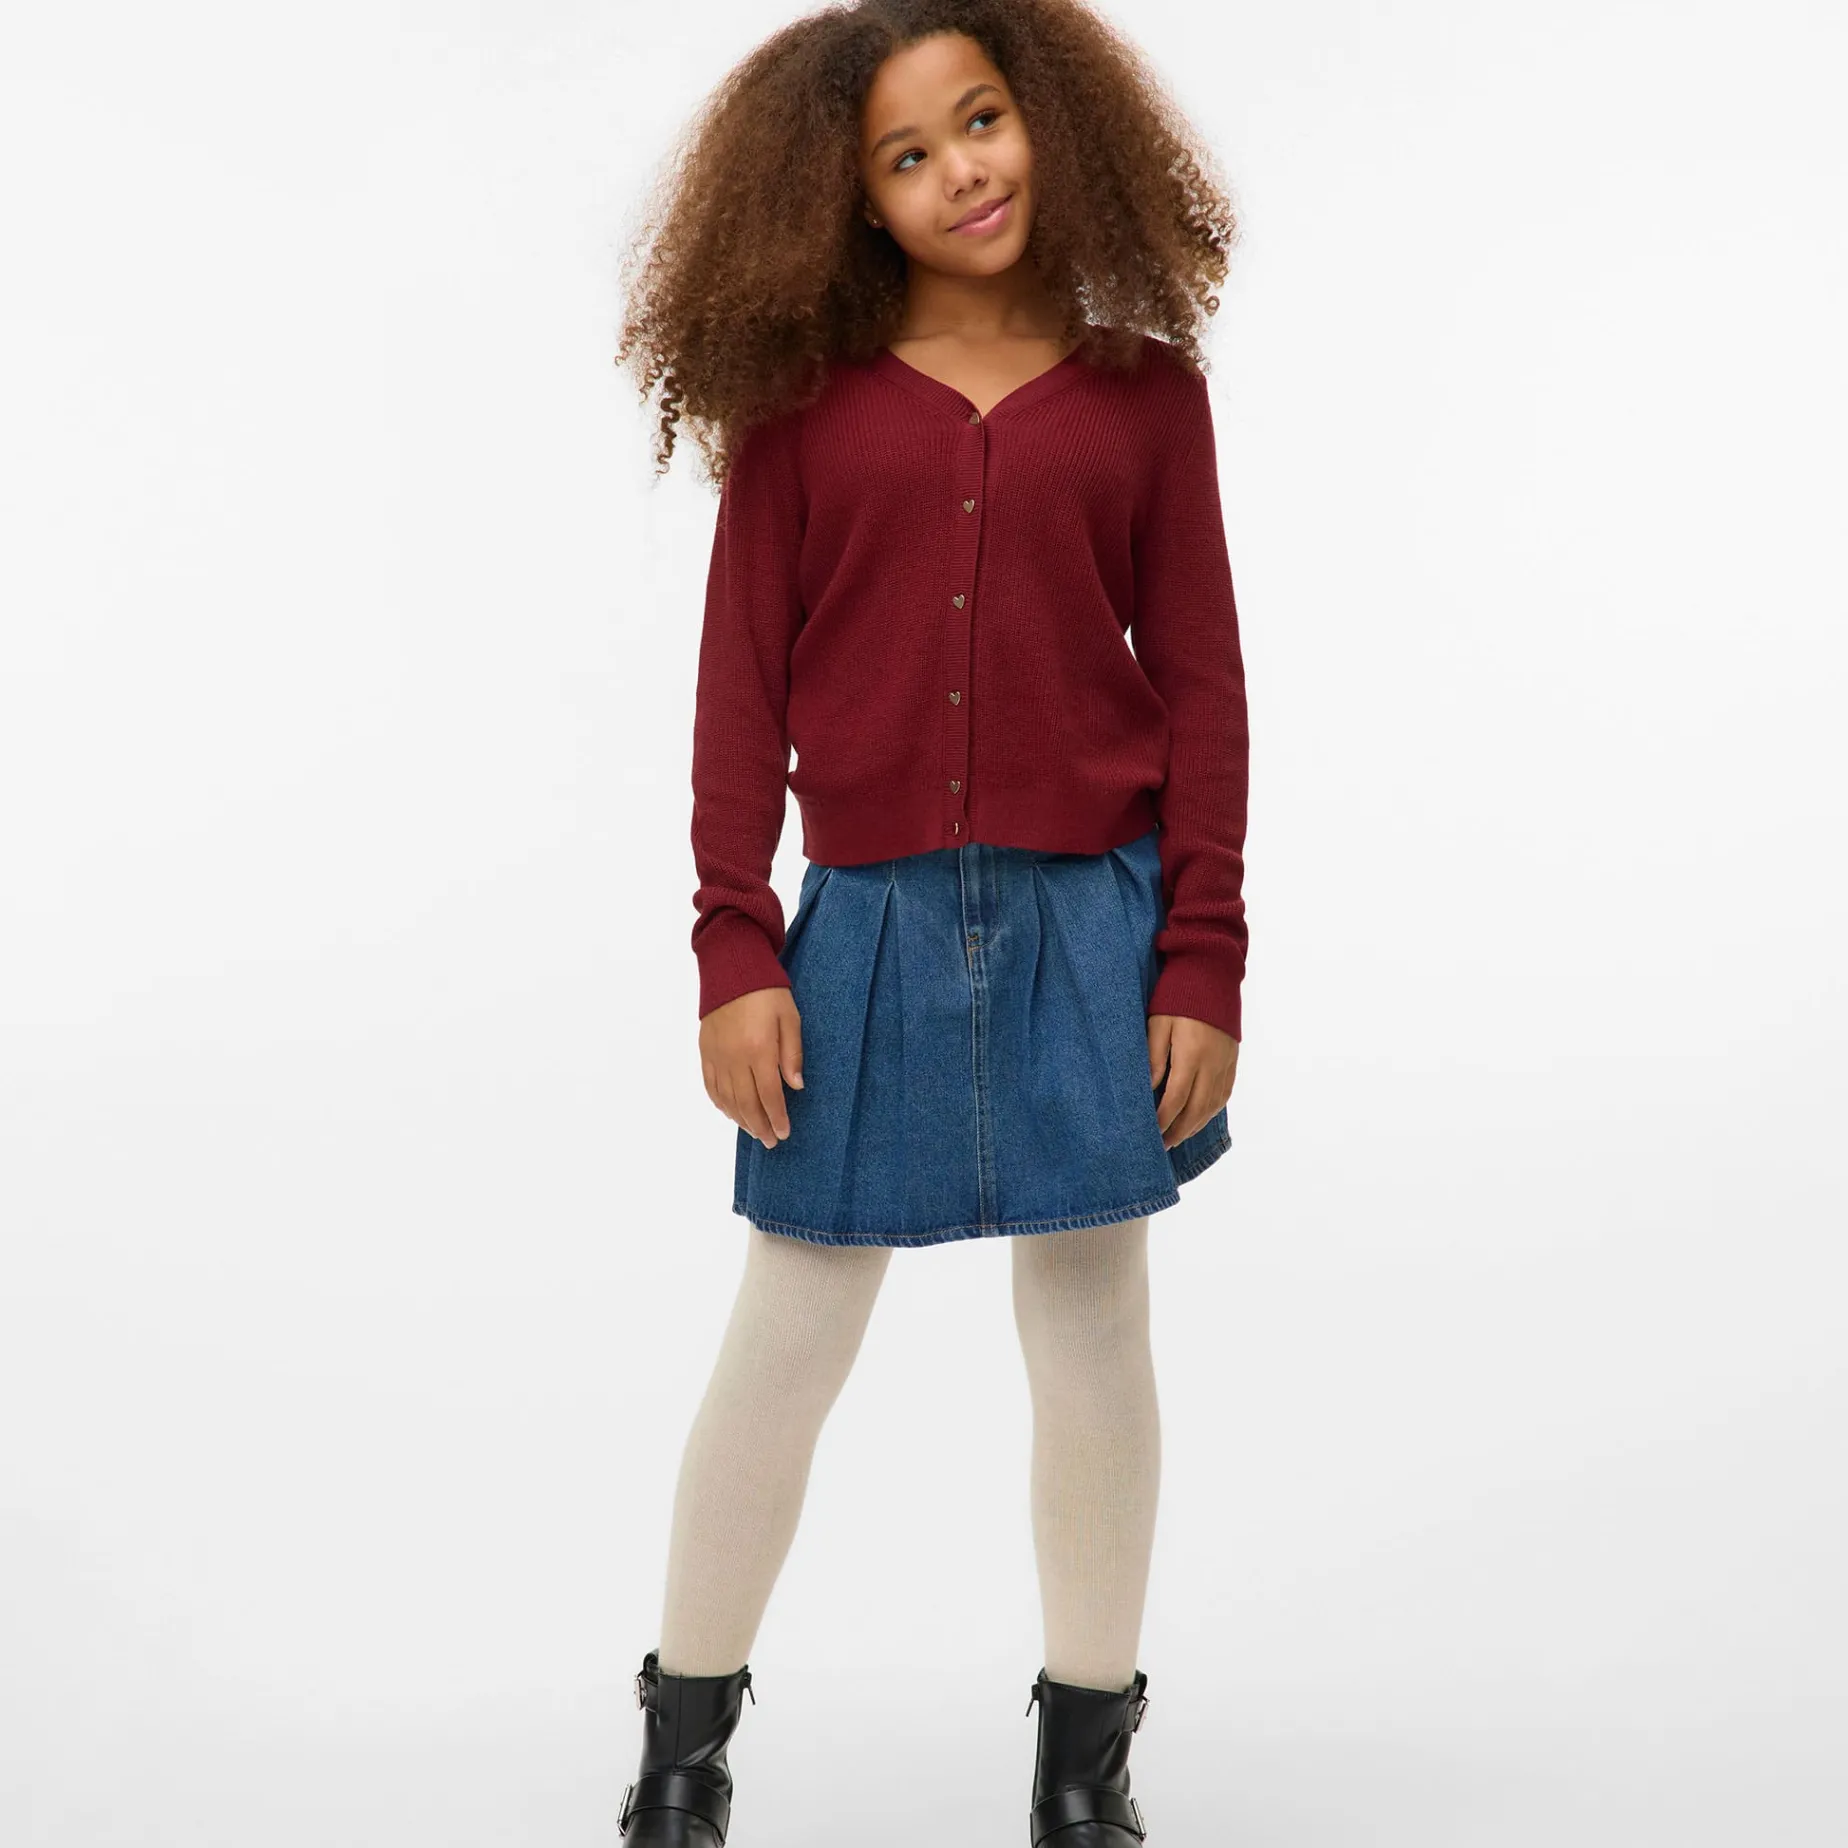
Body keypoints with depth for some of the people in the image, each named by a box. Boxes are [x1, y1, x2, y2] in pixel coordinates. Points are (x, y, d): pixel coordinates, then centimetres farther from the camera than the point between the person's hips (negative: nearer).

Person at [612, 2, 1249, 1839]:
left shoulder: (1142, 390, 4)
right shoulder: (801, 400, 3)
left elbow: (1200, 684, 3)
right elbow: (743, 686, 2)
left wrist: (1203, 963, -1)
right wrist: (734, 951, -4)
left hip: (1091, 916, 1)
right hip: (869, 925, 0)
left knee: (1091, 1333, 9)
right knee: (786, 1337, 6)